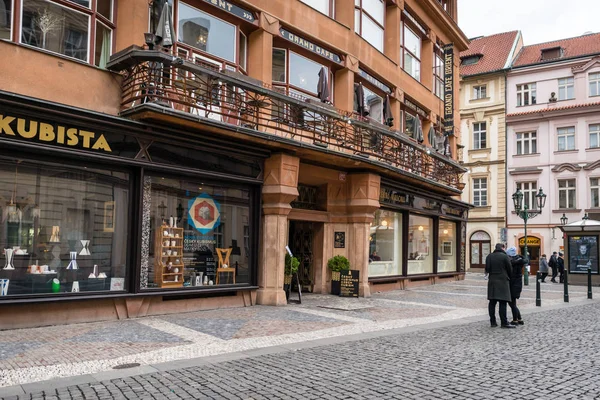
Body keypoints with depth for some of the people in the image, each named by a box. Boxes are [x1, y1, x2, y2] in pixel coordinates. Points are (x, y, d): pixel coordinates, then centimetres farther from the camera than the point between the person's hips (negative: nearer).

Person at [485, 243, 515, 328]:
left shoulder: (489, 256, 7)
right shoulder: (505, 256, -4)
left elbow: (487, 269, -2)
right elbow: (510, 269, -1)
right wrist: (508, 278, 16)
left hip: (492, 281, 4)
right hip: (503, 281, -4)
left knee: (492, 302, 6)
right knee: (502, 302, -4)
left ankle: (493, 322, 9)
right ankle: (504, 322, -5)